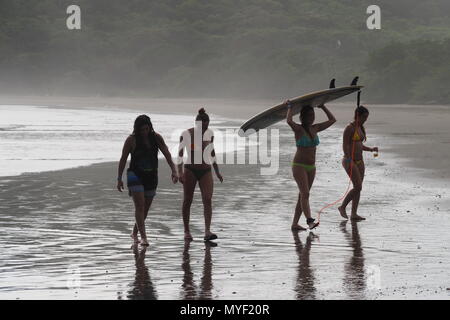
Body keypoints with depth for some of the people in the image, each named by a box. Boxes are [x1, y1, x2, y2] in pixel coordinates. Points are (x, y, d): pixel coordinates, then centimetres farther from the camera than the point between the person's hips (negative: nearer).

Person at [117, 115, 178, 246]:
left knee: (146, 208, 11)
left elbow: (167, 154, -6)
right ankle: (143, 236, -20)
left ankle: (134, 233, 31)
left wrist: (174, 170, -19)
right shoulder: (131, 140, -9)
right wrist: (119, 179, -3)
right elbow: (123, 159, -2)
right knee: (140, 206, -16)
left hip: (151, 176, 4)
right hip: (135, 176, -4)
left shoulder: (156, 138, 0)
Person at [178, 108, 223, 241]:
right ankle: (186, 231, 17)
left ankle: (207, 232, -22)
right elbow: (180, 153, -7)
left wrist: (217, 171, 17)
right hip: (190, 170, -2)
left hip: (206, 171, 2)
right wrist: (180, 172, -16)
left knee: (208, 200, -13)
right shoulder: (186, 134, -7)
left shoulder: (210, 133, 4)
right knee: (187, 200, 4)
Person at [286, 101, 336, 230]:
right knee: (305, 194, -20)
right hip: (299, 166, -7)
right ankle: (309, 221, -33)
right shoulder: (298, 129, -10)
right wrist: (290, 107, -16)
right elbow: (289, 121, -32)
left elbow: (332, 120, 15)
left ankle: (295, 224, 12)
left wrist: (322, 107, 14)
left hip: (311, 167, 7)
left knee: (303, 196, 8)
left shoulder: (315, 128, 8)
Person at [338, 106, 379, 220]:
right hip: (350, 161, -8)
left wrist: (371, 149, 7)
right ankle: (343, 207, 0)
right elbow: (345, 146, -16)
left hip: (359, 161, 9)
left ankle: (354, 213, 7)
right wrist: (350, 161, -23)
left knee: (358, 188, 4)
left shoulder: (361, 128, 14)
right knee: (358, 187, -14)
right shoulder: (350, 128, -12)